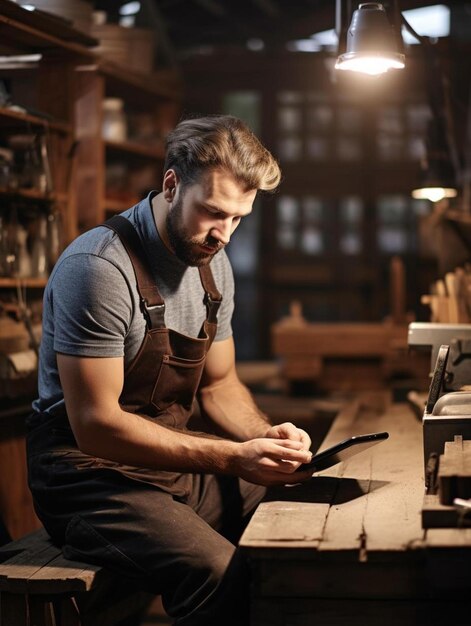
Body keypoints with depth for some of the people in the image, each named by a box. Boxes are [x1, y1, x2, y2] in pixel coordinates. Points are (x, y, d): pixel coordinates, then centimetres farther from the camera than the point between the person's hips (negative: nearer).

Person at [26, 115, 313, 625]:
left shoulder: (213, 265, 7)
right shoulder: (100, 266, -20)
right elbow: (95, 425, -22)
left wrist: (267, 438, -6)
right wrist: (232, 458, -26)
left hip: (173, 460, 8)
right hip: (90, 473, -8)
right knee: (220, 574, -31)